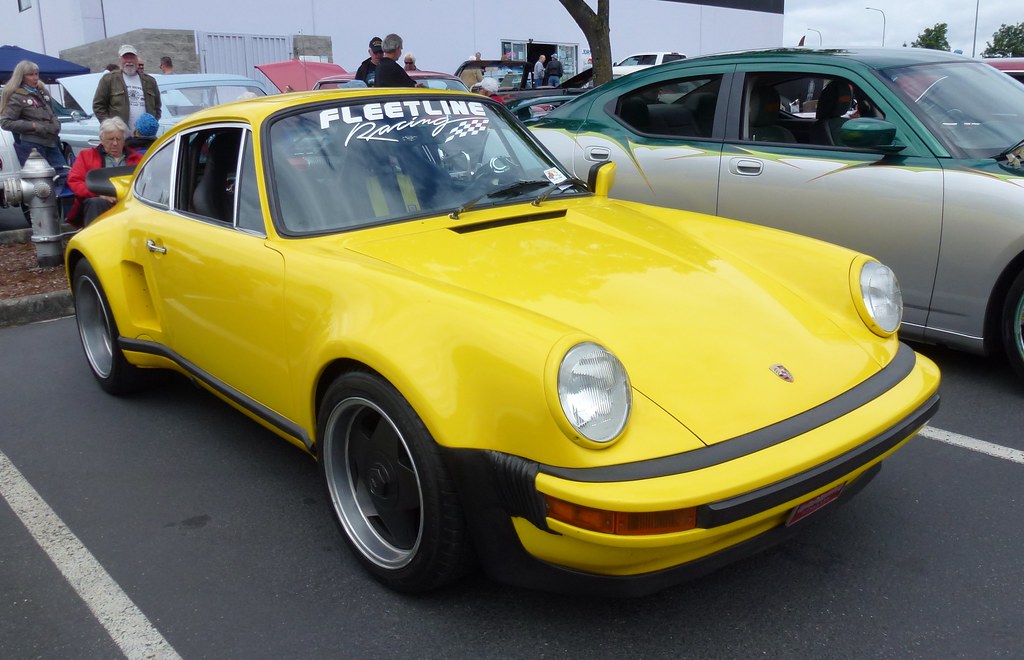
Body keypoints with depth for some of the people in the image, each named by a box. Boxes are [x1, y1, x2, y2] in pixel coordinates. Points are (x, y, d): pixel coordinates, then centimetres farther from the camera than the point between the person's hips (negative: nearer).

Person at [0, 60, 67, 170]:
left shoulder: (43, 92, 14)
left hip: (51, 143, 7)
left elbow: (52, 114, 26)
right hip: (31, 145, -6)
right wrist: (33, 125, -16)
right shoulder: (17, 97, -6)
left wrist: (56, 124, 4)